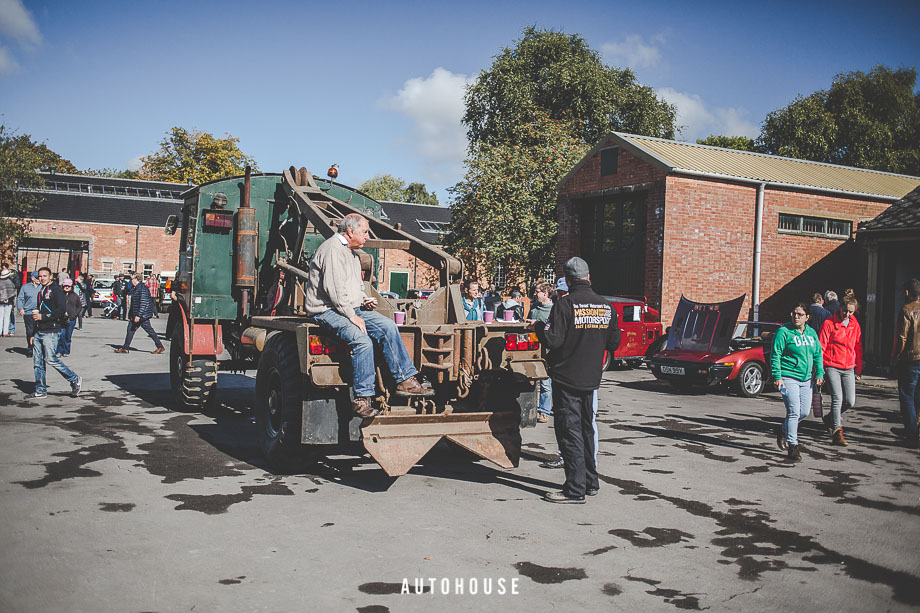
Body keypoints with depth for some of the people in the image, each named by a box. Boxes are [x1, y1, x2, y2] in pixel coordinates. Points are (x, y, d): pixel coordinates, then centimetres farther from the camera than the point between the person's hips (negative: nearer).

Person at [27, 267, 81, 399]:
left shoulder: (56, 290, -6)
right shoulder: (41, 291, 20)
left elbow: (60, 311, -15)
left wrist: (42, 317, -16)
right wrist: (33, 334, 20)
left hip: (50, 332, -8)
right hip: (39, 332, 8)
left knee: (50, 359, -12)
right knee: (37, 361, 6)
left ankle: (74, 379, 3)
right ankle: (40, 391, 12)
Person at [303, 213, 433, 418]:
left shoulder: (352, 253, 21)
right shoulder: (333, 249, -11)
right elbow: (334, 288, -20)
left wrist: (364, 300, 10)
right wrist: (351, 316, -20)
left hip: (352, 308, 9)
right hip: (327, 311, -9)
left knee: (388, 326, -10)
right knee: (362, 341, -30)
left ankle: (405, 380, -10)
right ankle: (362, 398, -25)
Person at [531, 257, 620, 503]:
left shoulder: (565, 304, -13)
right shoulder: (606, 306, 5)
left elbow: (553, 340, -19)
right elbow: (614, 343, 11)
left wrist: (538, 326, 0)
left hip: (567, 377, -6)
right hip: (591, 378, 6)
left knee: (569, 432, -2)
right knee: (586, 429, 18)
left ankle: (575, 489, -2)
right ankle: (591, 482, 26)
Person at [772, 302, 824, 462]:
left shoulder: (811, 333, 12)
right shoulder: (784, 332, -6)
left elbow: (818, 355, 19)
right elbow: (775, 356, -8)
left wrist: (819, 374, 9)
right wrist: (777, 377, -15)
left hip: (806, 379, 6)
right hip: (788, 377, -6)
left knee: (805, 412, 8)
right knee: (794, 411, -12)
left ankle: (783, 431, 32)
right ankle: (792, 446, -4)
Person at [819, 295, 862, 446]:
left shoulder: (855, 325, 10)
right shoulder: (829, 324, -5)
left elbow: (858, 348, 17)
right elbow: (821, 347, -5)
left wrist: (858, 370, 16)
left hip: (848, 369, 5)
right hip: (832, 367, -5)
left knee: (850, 401, 0)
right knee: (837, 398, -13)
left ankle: (830, 418, 27)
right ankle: (837, 433, -7)